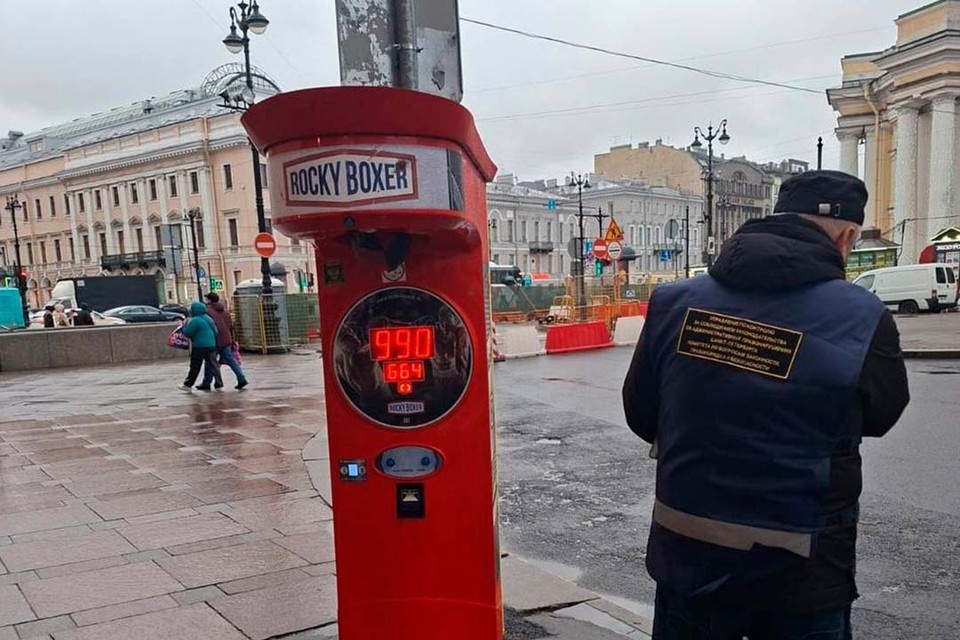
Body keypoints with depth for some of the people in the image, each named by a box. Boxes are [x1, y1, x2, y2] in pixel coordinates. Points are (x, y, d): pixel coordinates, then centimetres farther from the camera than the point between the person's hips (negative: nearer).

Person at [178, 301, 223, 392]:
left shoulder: (195, 320, -14)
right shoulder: (208, 318, 12)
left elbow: (187, 333, -13)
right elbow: (215, 332, 16)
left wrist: (185, 324, 3)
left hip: (199, 346, -7)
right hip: (211, 345, 7)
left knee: (195, 367, 0)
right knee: (212, 364, 10)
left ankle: (188, 385, 8)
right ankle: (219, 382, 9)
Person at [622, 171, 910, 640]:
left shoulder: (673, 303, -9)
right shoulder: (864, 320, -18)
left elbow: (640, 416, 3)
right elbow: (879, 416, 1)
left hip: (687, 559, 3)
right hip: (799, 574, -3)